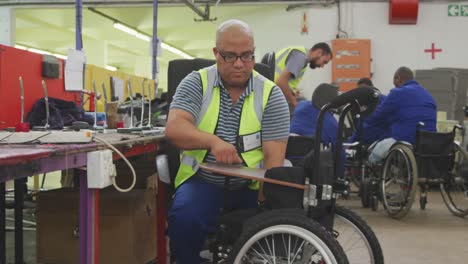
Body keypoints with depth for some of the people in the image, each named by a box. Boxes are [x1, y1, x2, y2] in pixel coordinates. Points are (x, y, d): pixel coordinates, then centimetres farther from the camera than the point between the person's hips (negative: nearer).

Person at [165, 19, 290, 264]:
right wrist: (213, 141, -35)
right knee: (184, 219, -28)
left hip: (251, 186, 0)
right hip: (202, 181, 0)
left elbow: (273, 158, -8)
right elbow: (174, 129, -16)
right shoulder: (196, 83, -1)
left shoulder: (271, 95, -2)